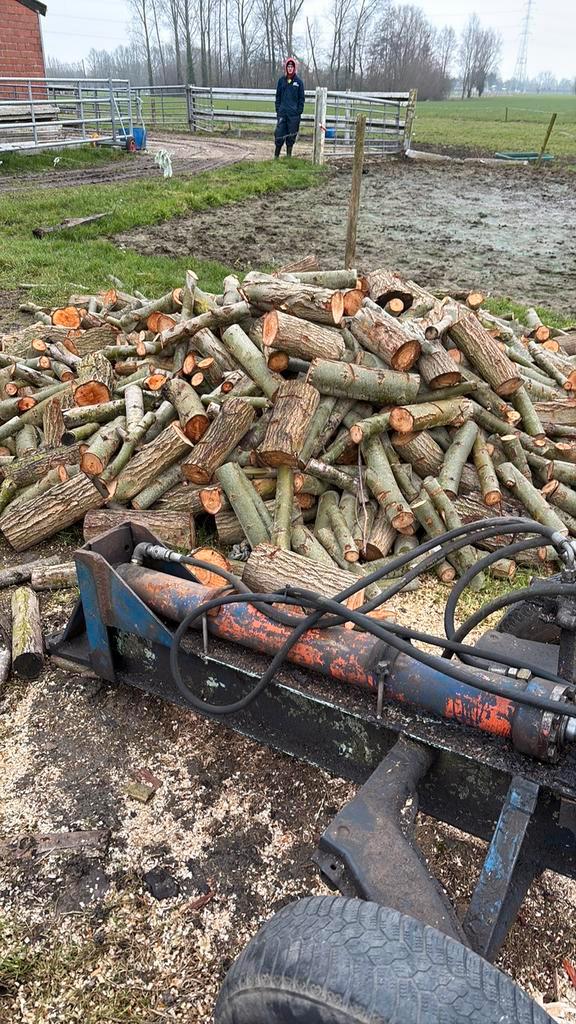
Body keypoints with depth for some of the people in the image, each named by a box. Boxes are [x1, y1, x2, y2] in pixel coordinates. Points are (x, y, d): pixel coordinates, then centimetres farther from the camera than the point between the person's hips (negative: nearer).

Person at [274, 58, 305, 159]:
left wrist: (299, 111, -3)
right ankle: (276, 156, 3)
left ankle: (289, 155, 14)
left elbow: (301, 98, 4)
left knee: (291, 135, 4)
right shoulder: (281, 80, 7)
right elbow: (278, 96, 11)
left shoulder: (298, 81, 3)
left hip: (294, 114, -1)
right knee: (279, 134, -4)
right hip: (282, 112, 1)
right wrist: (278, 109, 3)